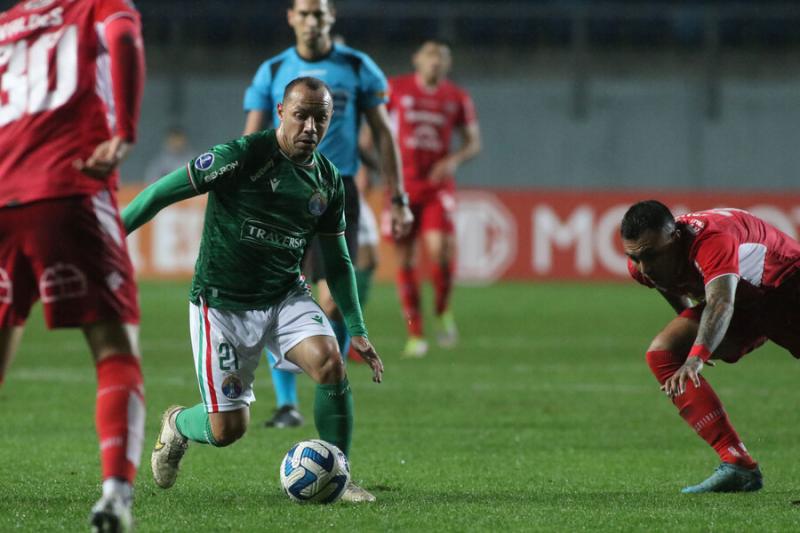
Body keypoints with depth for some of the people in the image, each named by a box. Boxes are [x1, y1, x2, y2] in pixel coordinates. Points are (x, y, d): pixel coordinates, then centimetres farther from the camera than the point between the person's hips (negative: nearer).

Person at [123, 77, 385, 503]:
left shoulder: (328, 180, 1)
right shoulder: (243, 157, -18)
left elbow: (337, 260, 13)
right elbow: (164, 192, -13)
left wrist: (357, 330, 9)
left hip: (285, 295, 5)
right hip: (222, 303, -5)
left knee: (330, 363, -24)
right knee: (228, 428, -6)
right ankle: (176, 426, 32)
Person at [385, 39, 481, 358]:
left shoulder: (458, 99, 5)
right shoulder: (396, 89, 2)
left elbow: (474, 142, 9)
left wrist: (455, 160, -11)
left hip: (437, 185, 0)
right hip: (401, 185, 0)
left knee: (440, 249, -19)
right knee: (405, 260, 0)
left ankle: (443, 311, 6)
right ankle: (415, 334, 7)